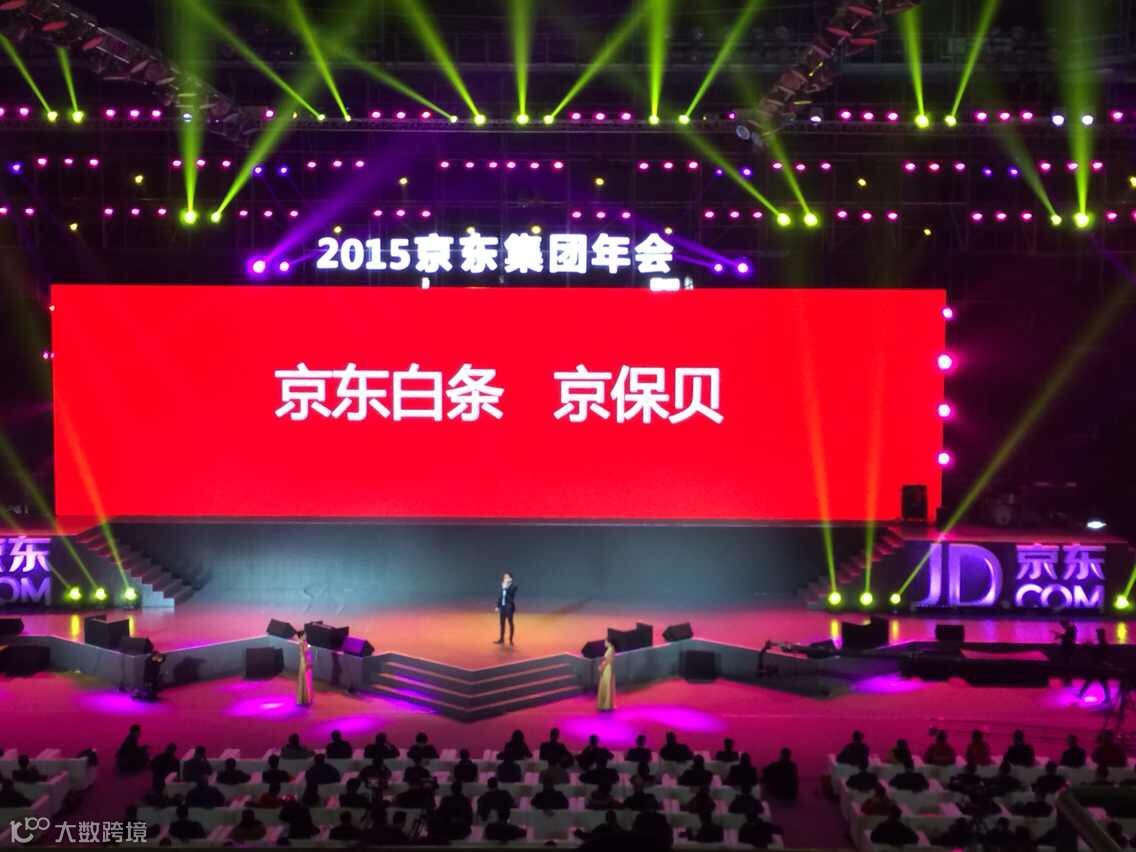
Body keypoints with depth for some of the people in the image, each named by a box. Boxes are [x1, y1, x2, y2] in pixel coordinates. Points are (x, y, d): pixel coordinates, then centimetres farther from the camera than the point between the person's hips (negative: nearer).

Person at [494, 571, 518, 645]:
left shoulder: (513, 586, -10)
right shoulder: (503, 586, 8)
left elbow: (510, 594, -25)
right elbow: (500, 596, 12)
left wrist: (505, 587, -24)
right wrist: (497, 606, 10)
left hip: (509, 606, -6)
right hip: (502, 606, 6)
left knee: (510, 622, 2)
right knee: (502, 623, 12)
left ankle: (510, 640, 9)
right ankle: (501, 639, 21)